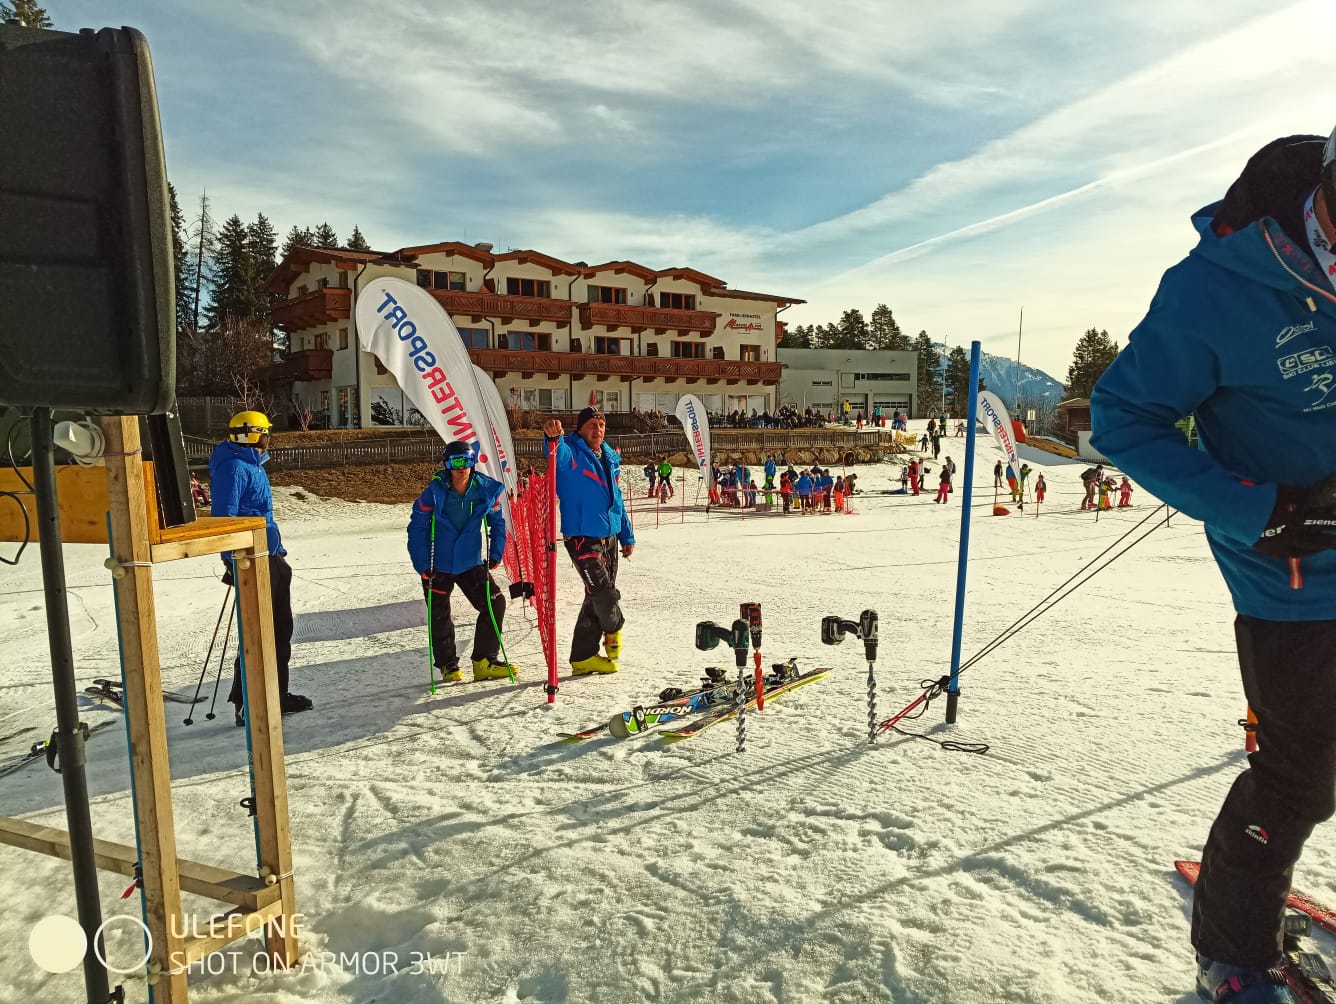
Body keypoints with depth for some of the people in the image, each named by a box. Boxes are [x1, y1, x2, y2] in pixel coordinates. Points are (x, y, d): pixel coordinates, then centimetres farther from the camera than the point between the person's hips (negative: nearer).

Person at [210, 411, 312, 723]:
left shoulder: (252, 465, 17)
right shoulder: (233, 466, -13)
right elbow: (224, 515, -21)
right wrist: (233, 560, -24)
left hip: (270, 558, 10)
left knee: (280, 628, 15)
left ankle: (277, 695, 25)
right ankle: (247, 704, 2)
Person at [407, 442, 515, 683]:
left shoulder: (486, 490, -9)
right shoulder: (433, 493, -17)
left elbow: (497, 523, 5)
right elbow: (417, 529, -12)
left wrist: (496, 554, -2)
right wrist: (422, 565, -15)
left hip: (471, 563, 3)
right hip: (437, 565, -2)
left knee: (495, 604, -5)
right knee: (439, 617, 7)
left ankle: (484, 662, 8)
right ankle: (448, 665, 28)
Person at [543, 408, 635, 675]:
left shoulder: (610, 457, 15)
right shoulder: (572, 452, -7)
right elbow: (558, 455, -33)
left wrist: (627, 536, 21)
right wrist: (553, 438, -55)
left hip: (609, 536, 8)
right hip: (582, 536, -7)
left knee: (596, 598, 11)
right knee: (604, 592, -12)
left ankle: (583, 657, 22)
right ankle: (613, 629, 21)